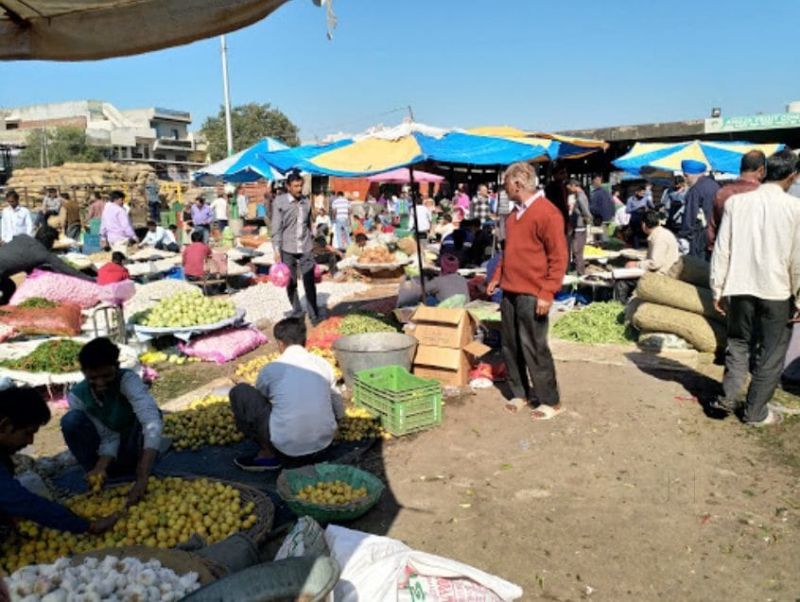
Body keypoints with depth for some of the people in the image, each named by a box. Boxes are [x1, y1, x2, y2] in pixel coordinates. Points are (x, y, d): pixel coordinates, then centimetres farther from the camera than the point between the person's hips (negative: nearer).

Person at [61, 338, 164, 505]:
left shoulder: (128, 380, -31)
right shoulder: (77, 396, -19)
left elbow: (152, 422, -46)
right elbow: (108, 437, -17)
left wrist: (142, 478, -54)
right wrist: (101, 467, -39)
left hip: (134, 448, -3)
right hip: (109, 454, 3)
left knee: (144, 417, -35)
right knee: (71, 420, -24)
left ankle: (137, 472, -9)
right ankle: (97, 477, -9)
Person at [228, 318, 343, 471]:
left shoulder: (271, 369, 3)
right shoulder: (323, 365, 10)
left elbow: (258, 401, 24)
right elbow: (339, 412, 20)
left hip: (287, 446, -4)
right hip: (323, 443, 4)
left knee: (239, 392, 8)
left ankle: (267, 454, 9)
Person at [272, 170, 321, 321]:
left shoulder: (306, 201, 4)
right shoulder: (279, 202, -7)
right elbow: (276, 228, -8)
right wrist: (277, 251, -12)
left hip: (306, 249, 2)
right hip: (287, 249, -2)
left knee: (309, 282, -2)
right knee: (291, 283, 9)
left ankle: (314, 313, 4)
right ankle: (297, 311, 24)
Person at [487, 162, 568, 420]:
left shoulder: (546, 212, -13)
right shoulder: (516, 213, 14)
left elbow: (559, 257, -15)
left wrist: (547, 293, -19)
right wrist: (497, 277, 16)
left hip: (532, 295, -8)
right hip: (510, 291, 8)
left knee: (533, 348, -2)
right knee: (510, 346, 12)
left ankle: (551, 401, 12)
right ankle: (519, 393, 26)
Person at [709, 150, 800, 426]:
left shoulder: (736, 201, -2)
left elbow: (722, 249, -1)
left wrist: (718, 289, 6)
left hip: (740, 288, 2)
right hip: (776, 291, -2)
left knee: (738, 342, 20)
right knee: (771, 352, 10)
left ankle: (728, 397, 9)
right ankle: (756, 411, 16)